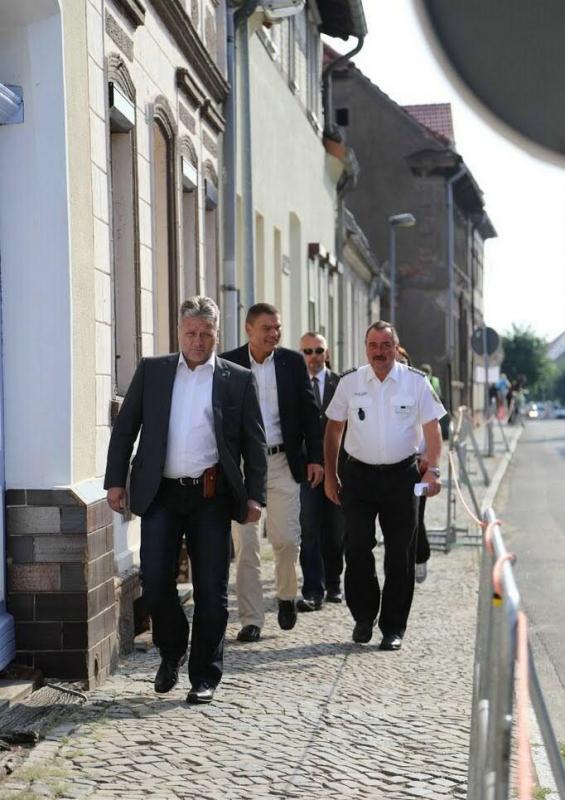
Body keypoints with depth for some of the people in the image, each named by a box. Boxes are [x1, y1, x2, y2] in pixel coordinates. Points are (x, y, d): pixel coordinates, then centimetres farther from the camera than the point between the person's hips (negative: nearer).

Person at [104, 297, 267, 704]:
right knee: (155, 580, -3)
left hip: (212, 496, -1)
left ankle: (204, 676, 16)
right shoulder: (151, 371, 9)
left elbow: (255, 442, 5)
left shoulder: (239, 379, 5)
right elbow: (125, 427, 9)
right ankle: (172, 653, 23)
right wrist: (116, 480, 2)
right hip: (161, 492, 1)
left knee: (211, 590, 3)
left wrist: (255, 495, -2)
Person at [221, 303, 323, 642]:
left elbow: (310, 412, 8)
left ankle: (287, 595, 26)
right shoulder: (228, 364, 0)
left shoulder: (293, 362, 5)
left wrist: (315, 457, 2)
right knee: (245, 544, 1)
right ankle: (251, 620, 8)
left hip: (283, 461, 1)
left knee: (286, 538, -2)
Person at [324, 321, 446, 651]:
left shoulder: (416, 382, -1)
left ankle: (393, 627, 14)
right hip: (359, 475, 1)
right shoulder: (349, 383, 3)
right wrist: (330, 476, 6)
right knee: (357, 549, -4)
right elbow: (334, 429, 8)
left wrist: (433, 469, -15)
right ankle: (364, 616, 17)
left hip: (401, 475, -1)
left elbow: (432, 427, -2)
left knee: (400, 555, 3)